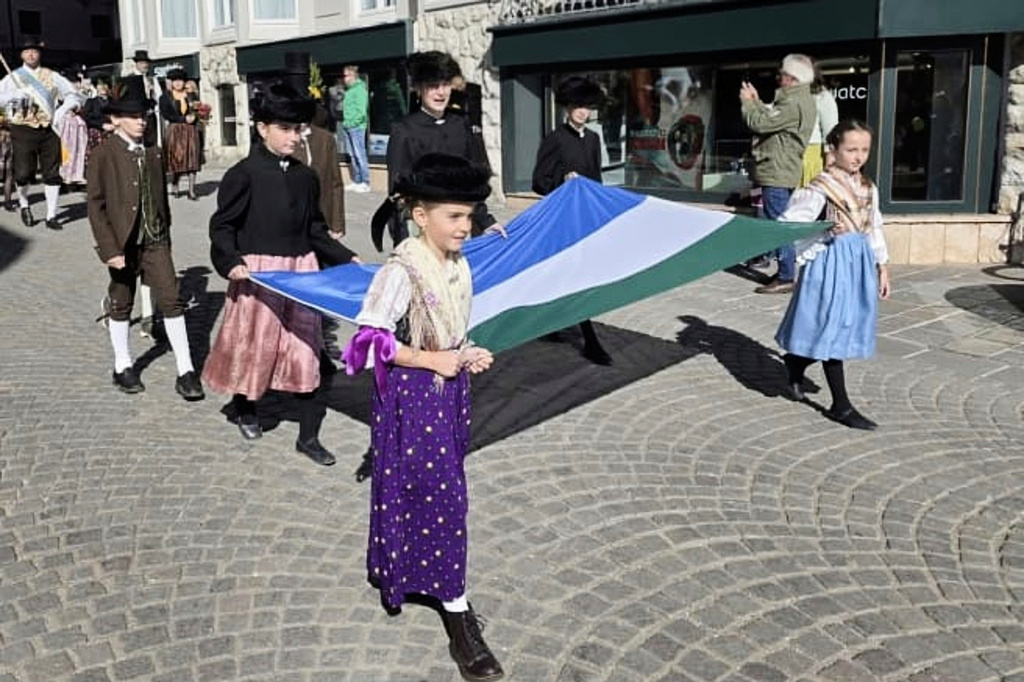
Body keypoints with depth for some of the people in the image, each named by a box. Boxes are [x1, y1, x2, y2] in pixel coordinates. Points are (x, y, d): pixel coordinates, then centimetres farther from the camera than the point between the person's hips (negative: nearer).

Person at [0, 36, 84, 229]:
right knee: (24, 173, -5)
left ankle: (51, 216, 9)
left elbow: (73, 95, 7)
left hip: (48, 130, 1)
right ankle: (24, 204, 25)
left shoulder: (51, 76, 10)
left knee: (52, 174, 1)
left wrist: (64, 109, -10)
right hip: (23, 131, -1)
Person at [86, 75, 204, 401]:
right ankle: (123, 367, 28)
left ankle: (186, 371, 1)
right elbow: (95, 204, -11)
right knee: (121, 306, 11)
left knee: (171, 301, -2)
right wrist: (110, 249, -15)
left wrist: (165, 234, 12)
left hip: (155, 240, 3)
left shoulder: (152, 153, 5)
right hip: (123, 243, -3)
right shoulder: (104, 154, -9)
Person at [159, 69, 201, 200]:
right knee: (176, 160, -3)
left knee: (192, 159, -5)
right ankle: (175, 188, 8)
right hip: (175, 131, -2)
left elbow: (197, 112, 14)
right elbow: (165, 114, -6)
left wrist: (194, 117, -9)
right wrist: (184, 119, -13)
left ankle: (191, 190, -8)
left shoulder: (190, 96, 11)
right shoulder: (166, 96, 3)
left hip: (190, 131, 2)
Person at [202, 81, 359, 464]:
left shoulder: (306, 177, 7)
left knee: (306, 348, 3)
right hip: (258, 273, -4)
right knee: (253, 344, 9)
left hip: (301, 270, 5)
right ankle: (245, 409, 38)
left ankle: (309, 436, 11)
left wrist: (347, 258, 7)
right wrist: (230, 263, -21)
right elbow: (222, 226, -6)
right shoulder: (244, 175, -9)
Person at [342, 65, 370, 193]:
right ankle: (356, 181, 18)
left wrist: (353, 122, -14)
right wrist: (345, 121, 12)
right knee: (353, 155, 11)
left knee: (360, 155, -7)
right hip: (348, 127, 9)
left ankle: (365, 183, -4)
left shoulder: (360, 89, -10)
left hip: (357, 127, -9)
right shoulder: (348, 90, 16)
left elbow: (361, 111, -16)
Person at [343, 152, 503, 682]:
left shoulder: (457, 264, 3)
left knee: (438, 488, 17)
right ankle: (457, 611, 5)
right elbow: (371, 338, -19)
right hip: (412, 395, -8)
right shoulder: (402, 271, -20)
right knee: (439, 493, -4)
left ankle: (412, 575, 36)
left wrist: (469, 355, -2)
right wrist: (433, 360, -21)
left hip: (449, 387, 8)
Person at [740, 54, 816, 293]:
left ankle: (786, 278, -7)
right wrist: (756, 101, 15)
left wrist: (747, 102, -3)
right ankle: (787, 271, 23)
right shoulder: (802, 100, 17)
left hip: (777, 173, -11)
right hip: (783, 171, 11)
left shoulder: (793, 103, -18)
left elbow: (761, 123, -18)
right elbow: (771, 118, 18)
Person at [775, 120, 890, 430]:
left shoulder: (868, 188, 11)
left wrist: (882, 267, 17)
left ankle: (796, 362, 36)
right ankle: (841, 405, 5)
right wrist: (825, 231, -26)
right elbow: (791, 221, -16)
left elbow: (874, 230, 17)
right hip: (831, 261, -7)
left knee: (848, 328, 12)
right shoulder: (822, 187, -11)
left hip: (860, 262, 8)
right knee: (832, 329, -2)